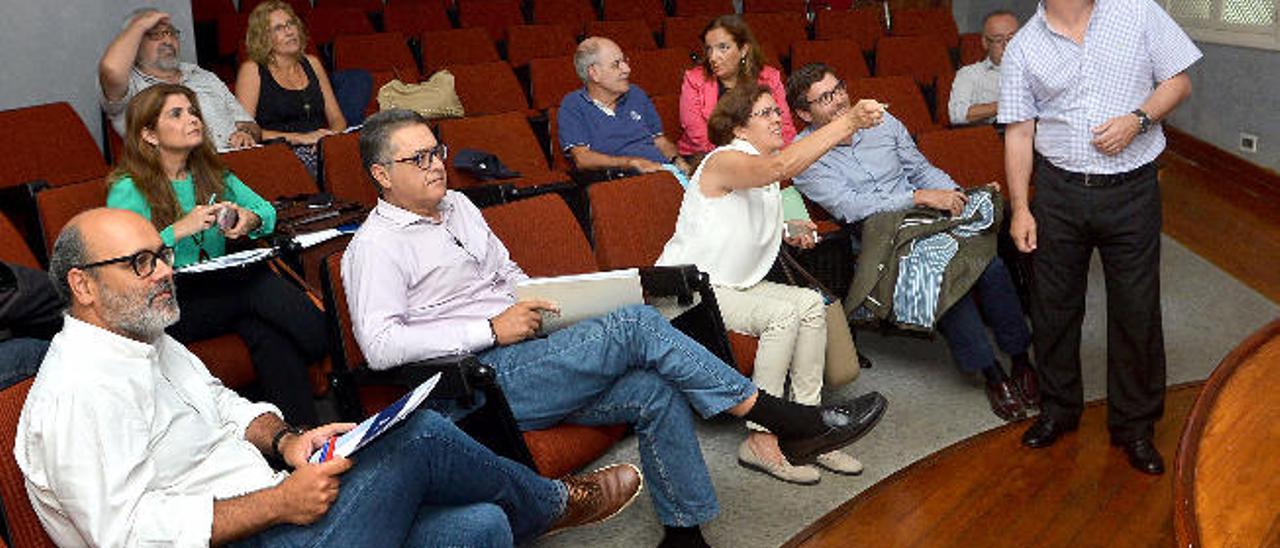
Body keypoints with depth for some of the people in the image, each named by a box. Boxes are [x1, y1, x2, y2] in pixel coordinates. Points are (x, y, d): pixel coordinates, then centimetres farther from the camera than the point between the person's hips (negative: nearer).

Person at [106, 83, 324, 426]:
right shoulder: (128, 189, -4)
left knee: (269, 333, -28)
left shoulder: (212, 174, 16)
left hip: (222, 291, 5)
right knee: (255, 282, -32)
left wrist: (251, 219, -7)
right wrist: (178, 230, -23)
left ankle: (301, 432, -29)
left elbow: (267, 211, 16)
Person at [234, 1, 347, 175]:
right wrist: (300, 138, -15)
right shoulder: (252, 70, 5)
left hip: (324, 147, 4)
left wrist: (333, 134, -6)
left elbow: (337, 118, 19)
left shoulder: (311, 63, 21)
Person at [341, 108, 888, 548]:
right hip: (482, 380, -8)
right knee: (637, 325, -23)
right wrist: (492, 329, -20)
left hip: (526, 362, 8)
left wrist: (537, 300, 5)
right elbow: (379, 346, -18)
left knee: (657, 392, -14)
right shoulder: (375, 246, -6)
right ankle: (785, 421, -15)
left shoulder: (457, 205, 18)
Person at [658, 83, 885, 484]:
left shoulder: (762, 166, 11)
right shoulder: (725, 161, -18)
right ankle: (761, 440, -20)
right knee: (783, 310, -27)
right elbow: (780, 168, -41)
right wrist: (846, 124, -45)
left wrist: (789, 231, 5)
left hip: (733, 286, 9)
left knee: (810, 302, -11)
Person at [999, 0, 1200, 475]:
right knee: (1053, 306, 10)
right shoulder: (1023, 47, 0)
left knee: (1136, 311, 5)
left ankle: (1134, 425, 23)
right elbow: (1019, 133, 0)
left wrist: (1138, 119, -15)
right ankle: (1059, 408, 31)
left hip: (1132, 190, 0)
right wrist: (1020, 208, -4)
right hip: (1058, 191, 1)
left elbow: (1179, 82, 5)